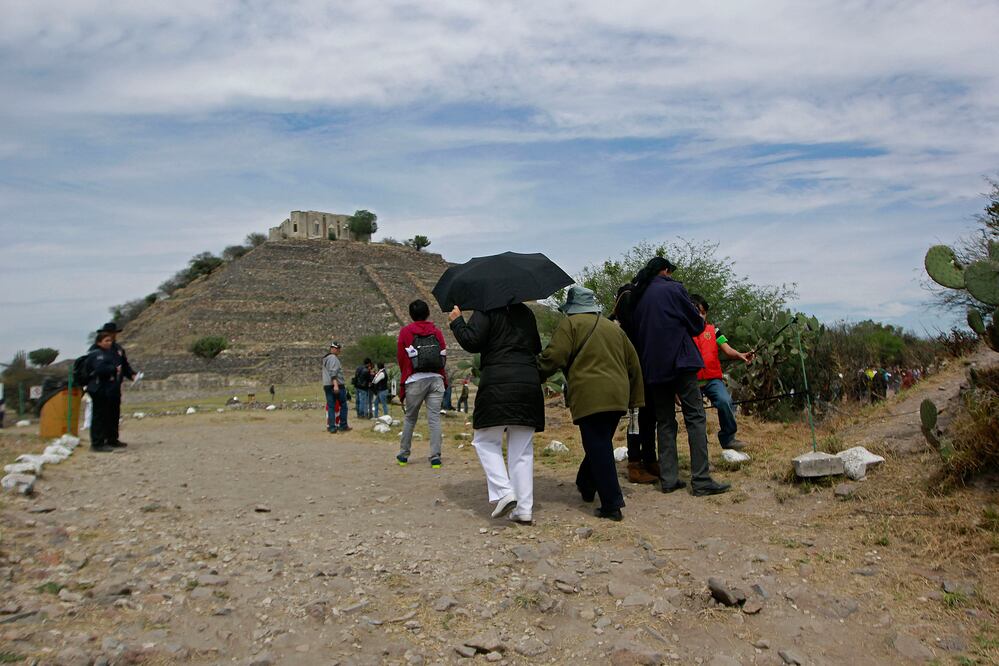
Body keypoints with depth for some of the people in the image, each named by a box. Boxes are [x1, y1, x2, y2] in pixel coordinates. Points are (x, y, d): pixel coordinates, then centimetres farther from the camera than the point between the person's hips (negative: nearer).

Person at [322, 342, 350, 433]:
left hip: (327, 386, 8)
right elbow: (333, 373, -22)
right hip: (337, 386, -8)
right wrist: (335, 384, -29)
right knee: (343, 406, 2)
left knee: (330, 407, 5)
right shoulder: (333, 358, -10)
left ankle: (331, 427, 1)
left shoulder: (325, 359, 20)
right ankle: (343, 426, 5)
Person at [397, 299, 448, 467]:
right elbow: (444, 357, 9)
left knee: (409, 418, 11)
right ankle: (435, 457, -2)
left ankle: (403, 455, 18)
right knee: (434, 418, 1)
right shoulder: (437, 332, 7)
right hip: (436, 379, 1)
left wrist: (406, 375, 19)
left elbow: (400, 357, 3)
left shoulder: (405, 332, 1)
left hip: (415, 380, -1)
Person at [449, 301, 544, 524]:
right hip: (529, 383, 6)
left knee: (485, 441, 9)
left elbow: (471, 342, -10)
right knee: (522, 450, 8)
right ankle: (524, 509, 7)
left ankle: (504, 493, -8)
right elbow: (536, 348, 26)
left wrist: (456, 321, 4)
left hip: (497, 384, -5)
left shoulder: (486, 311, -1)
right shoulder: (527, 313, 19)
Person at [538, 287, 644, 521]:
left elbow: (553, 358, -9)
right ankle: (586, 486, 33)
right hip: (618, 396, 7)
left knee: (599, 449, -5)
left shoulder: (570, 324, 2)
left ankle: (612, 505, -6)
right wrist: (635, 398, 24)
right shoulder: (614, 327, 22)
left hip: (590, 397, -7)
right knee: (601, 446, 19)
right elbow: (633, 363, 21)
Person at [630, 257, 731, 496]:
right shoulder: (673, 288, -1)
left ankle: (668, 479, 7)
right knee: (695, 418, -4)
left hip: (652, 366, 6)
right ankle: (701, 480, -8)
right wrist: (693, 327, 22)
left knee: (665, 421, 10)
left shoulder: (637, 298, 15)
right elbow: (697, 323, 2)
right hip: (679, 360, -6)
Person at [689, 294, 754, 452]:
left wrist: (741, 355, -25)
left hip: (713, 379, 0)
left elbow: (727, 350, -2)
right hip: (692, 381, 0)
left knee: (725, 401, -24)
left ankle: (728, 438, -5)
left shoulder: (713, 330, 7)